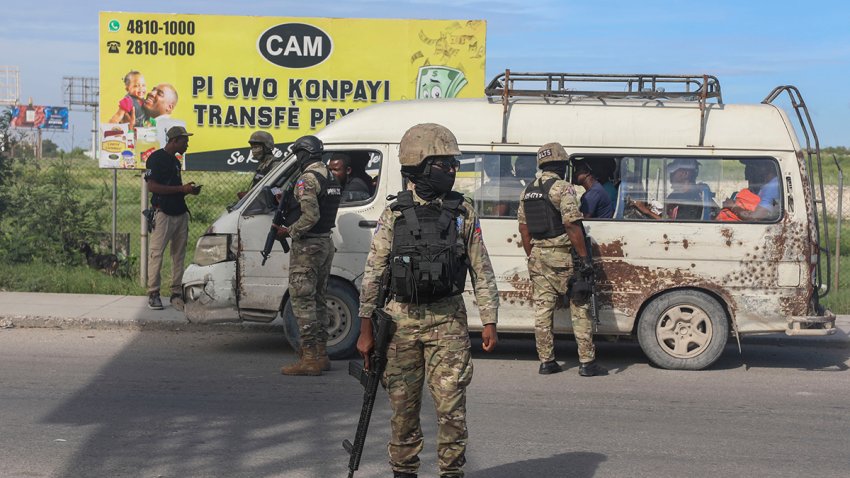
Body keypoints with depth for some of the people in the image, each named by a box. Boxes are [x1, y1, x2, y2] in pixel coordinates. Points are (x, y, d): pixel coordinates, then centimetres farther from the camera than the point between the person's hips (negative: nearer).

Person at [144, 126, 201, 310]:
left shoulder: (175, 161, 20)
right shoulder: (156, 158, -6)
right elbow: (152, 186, -15)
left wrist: (188, 190, 8)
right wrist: (181, 189, -15)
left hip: (180, 213, 8)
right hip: (163, 213, -8)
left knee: (179, 255, 6)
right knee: (156, 253, -4)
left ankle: (177, 293, 9)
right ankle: (153, 294, 1)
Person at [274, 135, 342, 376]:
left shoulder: (307, 179, -17)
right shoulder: (331, 177, 13)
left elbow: (310, 216, -25)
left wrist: (288, 231, -12)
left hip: (307, 247, -9)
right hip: (326, 243, 10)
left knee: (302, 300, -6)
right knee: (318, 300, 15)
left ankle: (310, 358, -7)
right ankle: (320, 354, 20)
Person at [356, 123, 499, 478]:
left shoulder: (463, 213, 4)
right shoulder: (394, 215, 1)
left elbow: (482, 272, 6)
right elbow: (373, 274, 2)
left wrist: (489, 322, 1)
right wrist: (366, 328, -1)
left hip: (448, 320, 0)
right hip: (401, 319, 0)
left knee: (451, 405, -2)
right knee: (403, 405, 7)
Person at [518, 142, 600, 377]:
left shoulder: (528, 191, 11)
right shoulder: (562, 188, -11)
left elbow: (524, 228, 13)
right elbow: (572, 225, -18)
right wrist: (585, 258, -17)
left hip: (538, 257, 6)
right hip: (563, 256, -6)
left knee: (542, 309, 8)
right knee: (579, 308, 1)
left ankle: (546, 361, 11)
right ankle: (587, 362, 1)